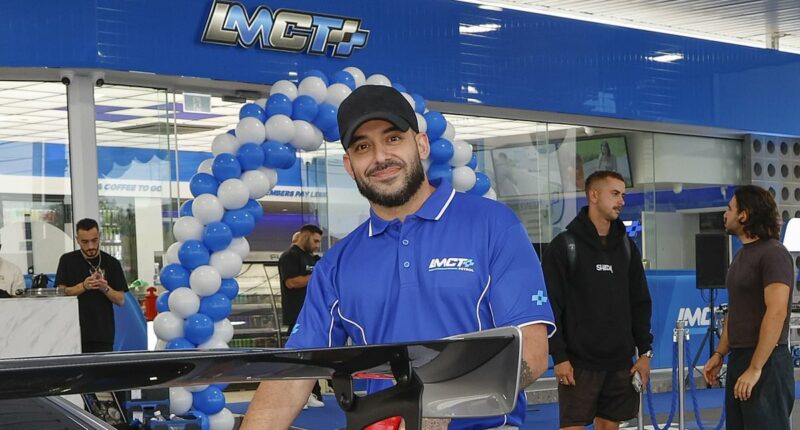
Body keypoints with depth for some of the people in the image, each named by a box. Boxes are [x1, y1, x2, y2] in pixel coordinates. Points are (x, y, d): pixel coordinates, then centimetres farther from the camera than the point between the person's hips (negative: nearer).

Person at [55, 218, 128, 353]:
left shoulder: (111, 263, 6)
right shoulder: (67, 261, 6)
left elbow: (121, 300, 4)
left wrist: (105, 289, -16)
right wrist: (84, 286, -17)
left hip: (103, 333, 1)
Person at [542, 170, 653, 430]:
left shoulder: (626, 247, 11)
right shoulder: (564, 246, -5)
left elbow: (640, 304, 13)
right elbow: (551, 307, -8)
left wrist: (645, 350, 6)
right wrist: (558, 356, -13)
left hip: (620, 362, 5)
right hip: (578, 362, -5)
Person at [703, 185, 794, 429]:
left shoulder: (772, 254, -13)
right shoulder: (742, 255, 16)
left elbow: (776, 313, -21)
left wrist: (755, 368, -23)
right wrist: (719, 354, 12)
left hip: (765, 362, -9)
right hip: (738, 359, 9)